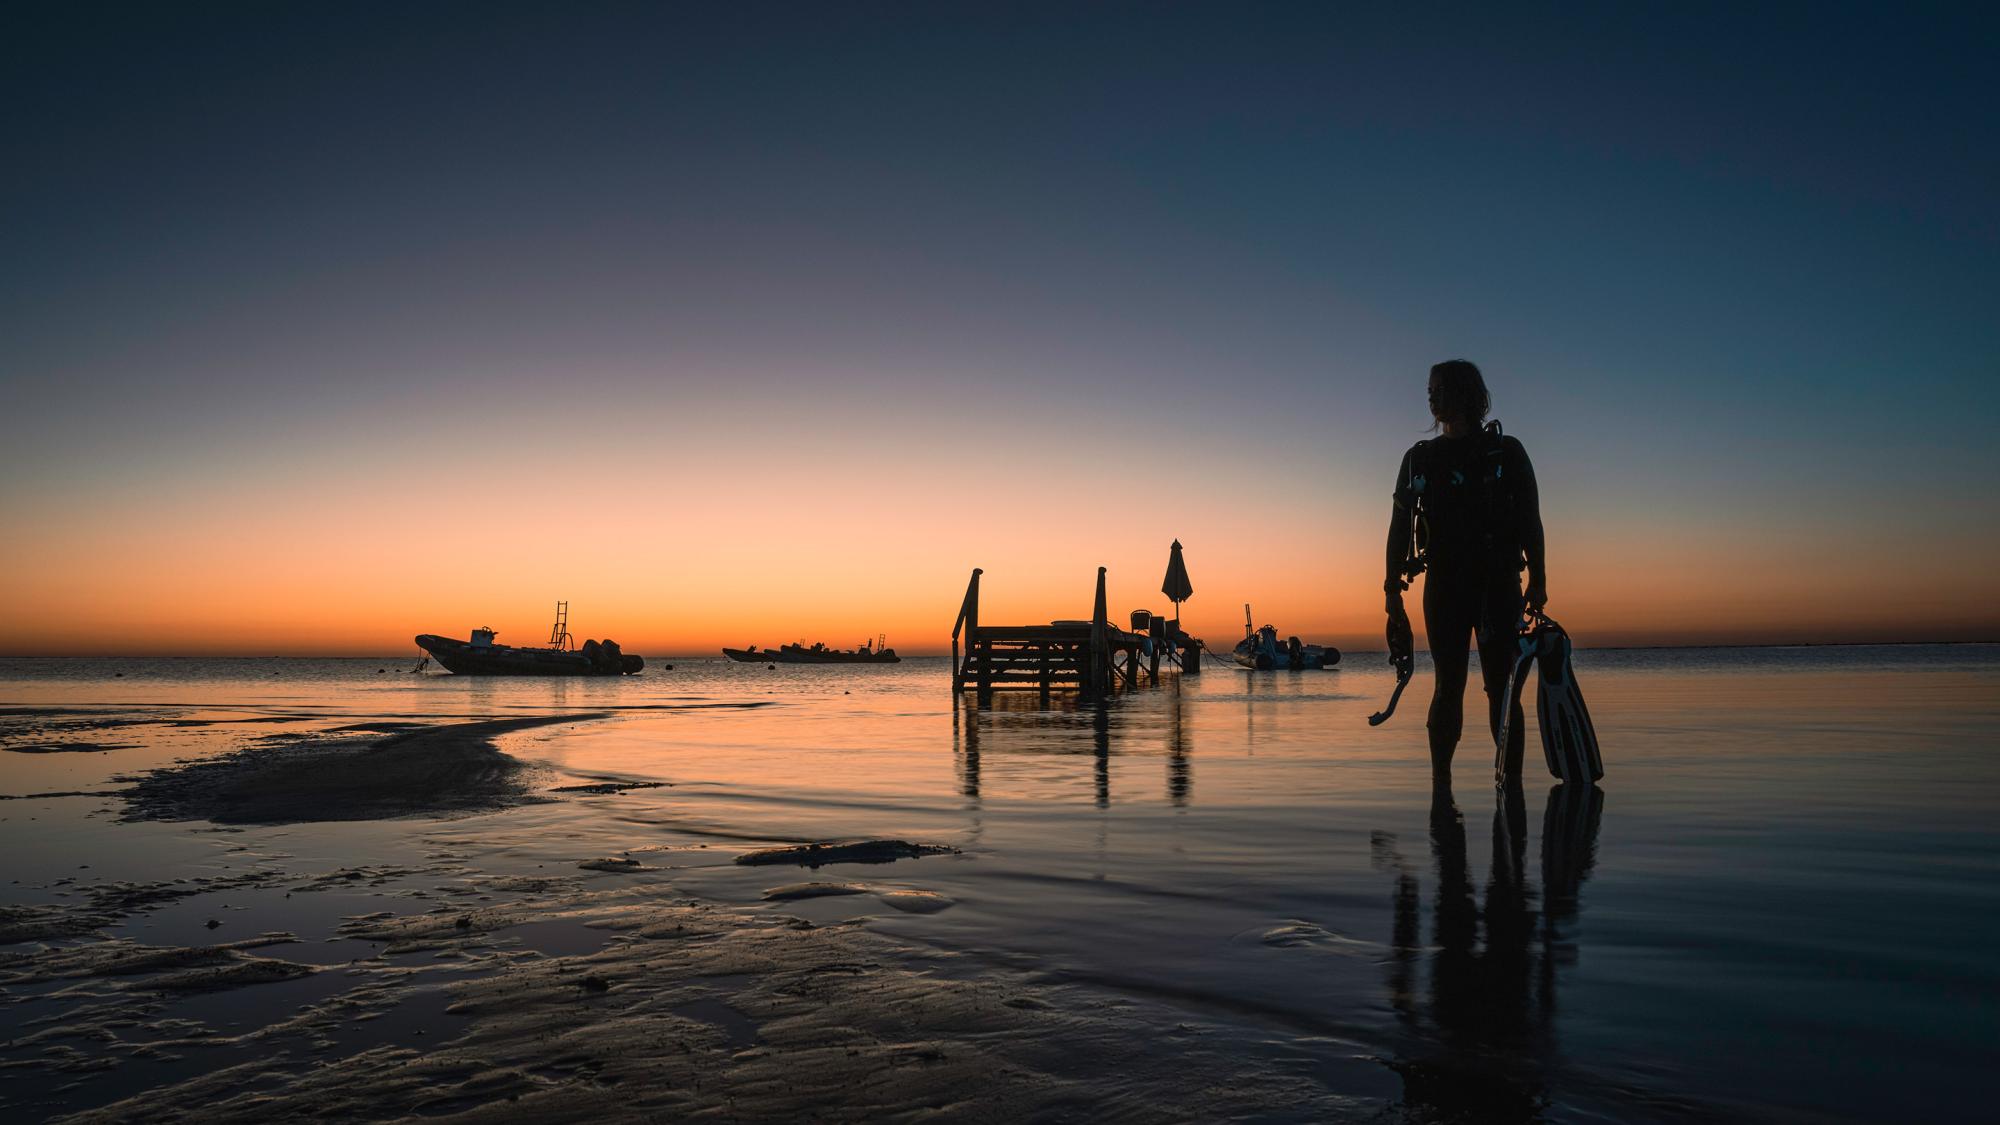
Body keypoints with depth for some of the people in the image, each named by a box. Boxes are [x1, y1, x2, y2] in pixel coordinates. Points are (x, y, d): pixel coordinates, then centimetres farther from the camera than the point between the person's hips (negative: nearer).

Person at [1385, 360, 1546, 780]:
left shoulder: (1505, 451, 6)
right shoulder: (1418, 458, 13)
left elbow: (1530, 520, 4)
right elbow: (1400, 525, 11)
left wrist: (1537, 581, -4)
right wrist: (1393, 587, 4)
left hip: (1498, 586, -2)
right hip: (1443, 586, 2)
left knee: (1500, 687, -4)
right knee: (1449, 685, -1)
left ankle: (1512, 783, -1)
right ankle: (1440, 783, 1)